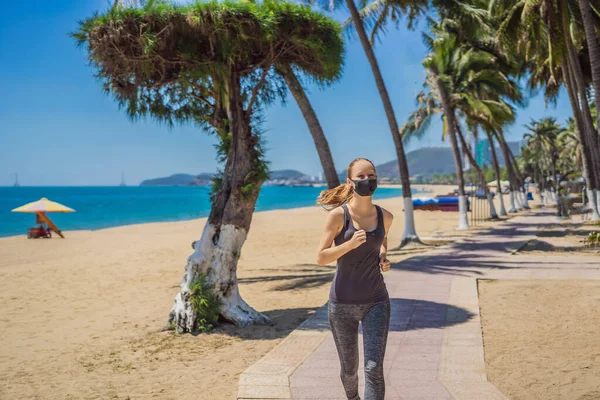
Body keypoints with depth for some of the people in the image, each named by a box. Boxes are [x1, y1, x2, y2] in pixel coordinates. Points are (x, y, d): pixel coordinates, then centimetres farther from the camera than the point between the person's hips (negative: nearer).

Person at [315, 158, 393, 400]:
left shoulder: (385, 216, 0)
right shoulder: (338, 215, -10)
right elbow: (321, 258, -10)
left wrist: (384, 259, 2)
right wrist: (350, 244, -25)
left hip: (376, 302, 1)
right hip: (342, 304, -1)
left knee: (374, 368, -12)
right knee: (349, 368, 15)